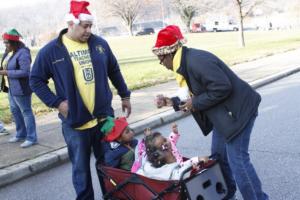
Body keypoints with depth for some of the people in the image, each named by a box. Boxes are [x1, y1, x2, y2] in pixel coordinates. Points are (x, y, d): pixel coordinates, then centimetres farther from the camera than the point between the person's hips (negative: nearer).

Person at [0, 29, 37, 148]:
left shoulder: (22, 53, -19)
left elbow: (25, 71, -25)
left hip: (21, 88, -9)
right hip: (11, 87, 9)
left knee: (26, 111, -2)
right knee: (15, 110, 17)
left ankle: (31, 138, 7)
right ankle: (21, 134, 31)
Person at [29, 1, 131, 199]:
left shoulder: (100, 43, 2)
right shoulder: (50, 51, -7)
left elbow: (114, 71, 14)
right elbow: (36, 80, 1)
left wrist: (125, 95, 17)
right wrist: (56, 102, -9)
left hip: (104, 117, 3)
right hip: (75, 122, -3)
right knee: (81, 168, 11)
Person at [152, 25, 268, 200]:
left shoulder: (196, 61, -24)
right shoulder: (186, 62, 9)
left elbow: (222, 87, -28)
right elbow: (199, 94, 15)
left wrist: (196, 103, -18)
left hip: (238, 110, -11)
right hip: (224, 112, 11)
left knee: (237, 159, -7)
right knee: (218, 154, 17)